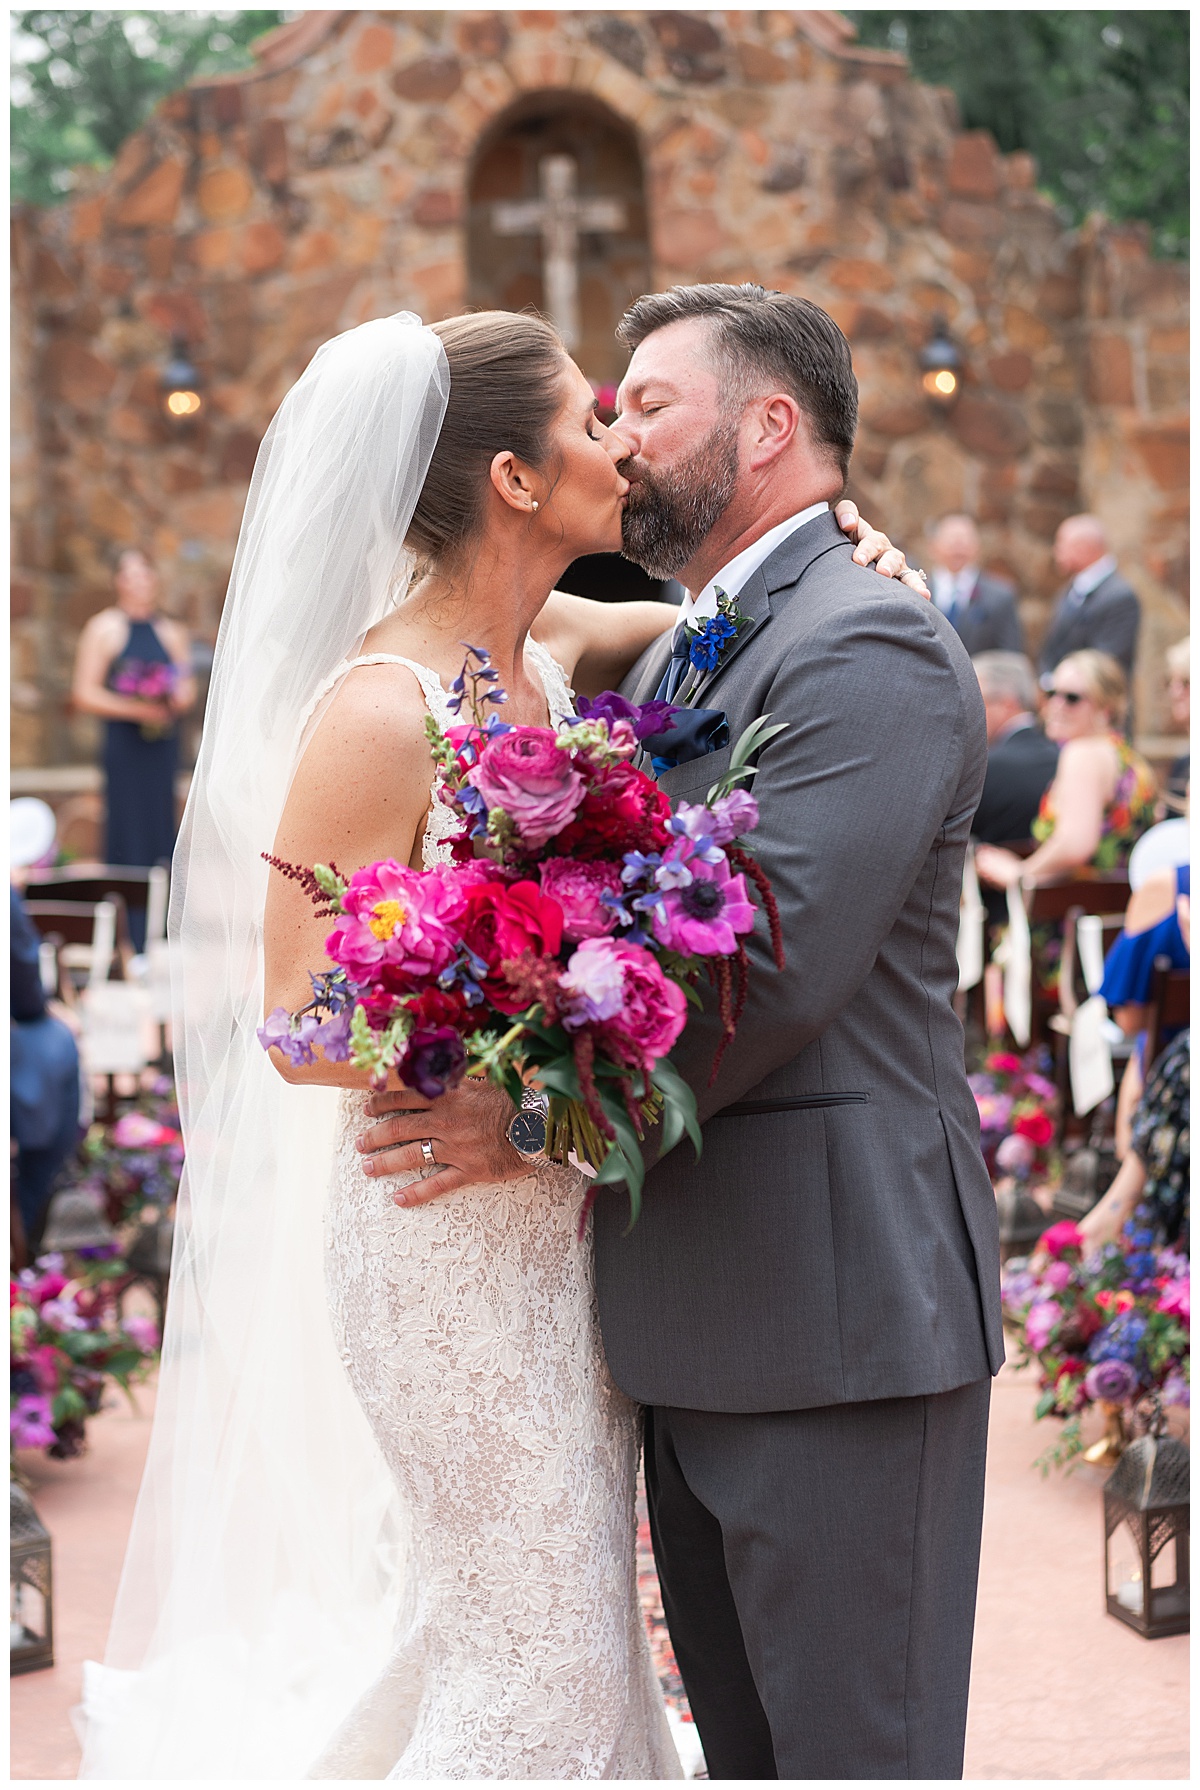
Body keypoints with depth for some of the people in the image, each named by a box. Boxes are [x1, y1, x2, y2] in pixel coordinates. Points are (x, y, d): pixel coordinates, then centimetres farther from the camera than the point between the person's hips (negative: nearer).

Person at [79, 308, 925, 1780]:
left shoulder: (549, 649, 3)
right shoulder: (379, 710, -19)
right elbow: (302, 1025, -19)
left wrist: (827, 545, 2)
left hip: (564, 1214, 8)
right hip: (455, 1241, -8)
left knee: (556, 1620, 19)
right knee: (544, 1655, 1)